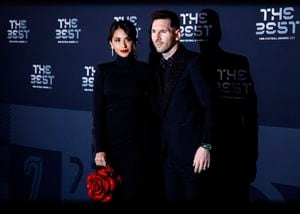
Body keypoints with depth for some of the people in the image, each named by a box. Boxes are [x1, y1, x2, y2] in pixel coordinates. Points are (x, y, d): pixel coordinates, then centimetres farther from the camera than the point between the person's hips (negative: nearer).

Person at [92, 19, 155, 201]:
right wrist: (99, 148, -10)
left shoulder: (145, 70, 0)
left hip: (135, 143, 0)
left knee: (133, 193, 3)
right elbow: (97, 111, -3)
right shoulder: (103, 70, 1)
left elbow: (149, 110, 3)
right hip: (109, 141, 1)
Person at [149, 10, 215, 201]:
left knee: (193, 196, 5)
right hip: (166, 150, 5)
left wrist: (205, 145, -18)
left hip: (190, 148, -5)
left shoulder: (192, 61, -12)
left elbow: (209, 105, -14)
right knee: (172, 196, 12)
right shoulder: (154, 61, 6)